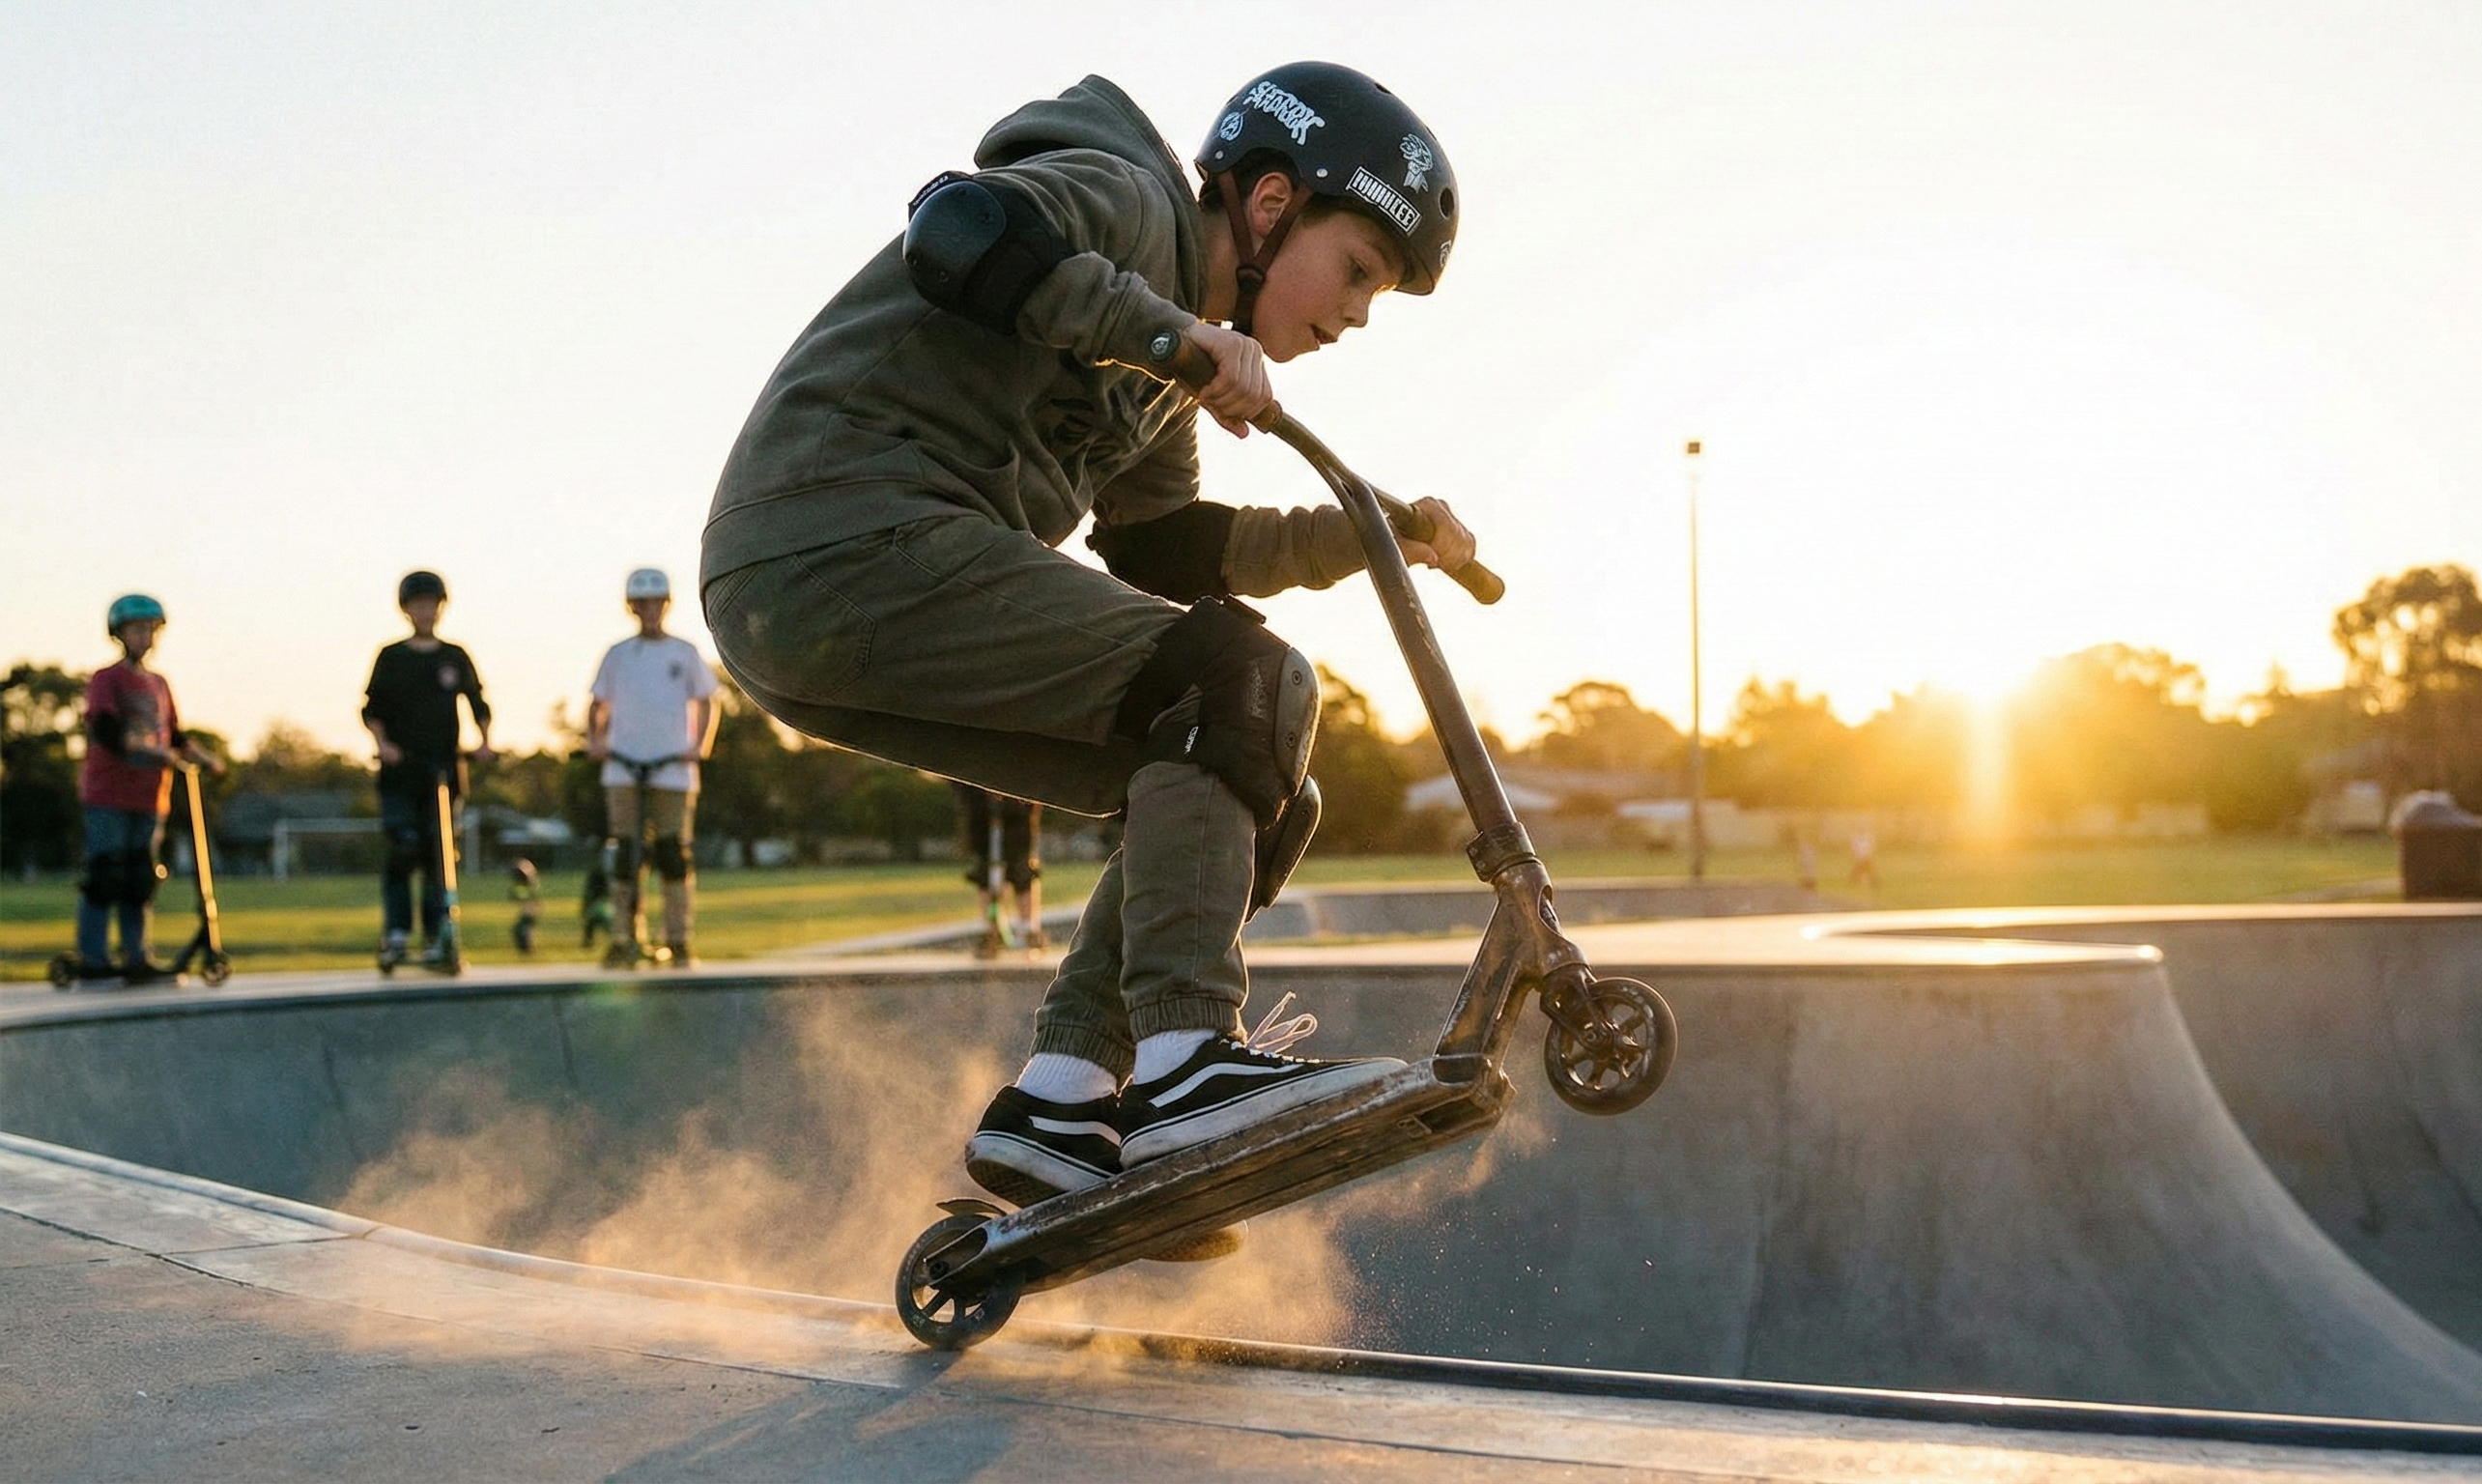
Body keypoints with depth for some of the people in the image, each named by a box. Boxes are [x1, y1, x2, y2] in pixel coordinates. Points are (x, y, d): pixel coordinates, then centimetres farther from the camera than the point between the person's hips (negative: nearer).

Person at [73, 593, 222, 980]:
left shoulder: (159, 685, 17)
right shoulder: (105, 680, -3)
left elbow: (175, 736, 19)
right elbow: (106, 729, -17)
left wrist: (206, 759, 2)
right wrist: (156, 750, -26)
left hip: (148, 797, 6)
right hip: (108, 794, -6)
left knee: (140, 882, 7)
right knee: (104, 877, -6)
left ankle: (137, 959, 10)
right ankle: (93, 959, -1)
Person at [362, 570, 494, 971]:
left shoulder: (455, 657, 11)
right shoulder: (391, 657, 7)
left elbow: (478, 704, 16)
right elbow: (372, 709, 7)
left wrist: (484, 740, -1)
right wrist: (381, 742, -10)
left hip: (444, 767, 1)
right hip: (400, 769, -1)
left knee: (440, 852, 0)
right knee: (401, 849, -11)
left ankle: (436, 938, 4)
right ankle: (395, 932, -4)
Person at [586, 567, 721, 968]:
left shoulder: (685, 653, 8)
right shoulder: (618, 655, 11)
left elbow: (706, 702, 12)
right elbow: (599, 704, 16)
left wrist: (700, 744, -3)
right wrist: (593, 740, -1)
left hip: (673, 768, -1)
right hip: (622, 768, 1)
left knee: (674, 853, -2)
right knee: (625, 853, -1)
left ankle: (678, 942, 3)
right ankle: (624, 940, 3)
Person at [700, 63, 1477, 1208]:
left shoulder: (1160, 370, 26)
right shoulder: (1125, 198, -2)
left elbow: (1166, 552, 31)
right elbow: (959, 229, -21)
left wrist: (1368, 532, 26)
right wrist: (1167, 333, -24)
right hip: (848, 544, -10)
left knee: (1237, 791, 9)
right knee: (1244, 685, -17)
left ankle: (1059, 1102, 2)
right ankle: (1185, 1060, -24)